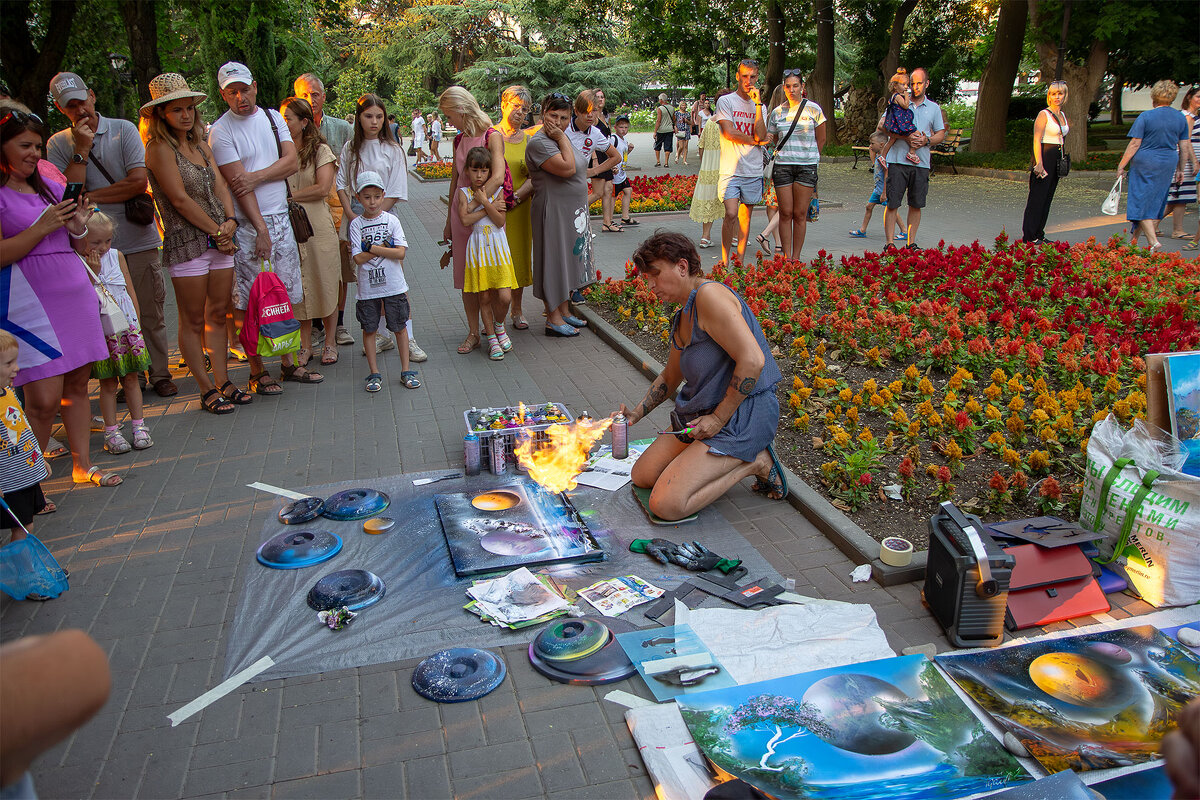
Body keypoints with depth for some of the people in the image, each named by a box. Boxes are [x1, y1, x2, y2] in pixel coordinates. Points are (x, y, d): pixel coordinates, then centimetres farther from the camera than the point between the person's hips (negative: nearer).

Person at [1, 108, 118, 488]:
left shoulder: (51, 189, 17)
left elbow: (79, 248, 23)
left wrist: (78, 227, 2)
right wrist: (42, 227, -17)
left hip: (75, 296, 6)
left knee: (78, 385, 9)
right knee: (44, 399, -10)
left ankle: (83, 465, 20)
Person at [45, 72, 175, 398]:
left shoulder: (123, 130, 3)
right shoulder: (58, 144, 7)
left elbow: (139, 181, -8)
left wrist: (90, 197, -4)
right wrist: (81, 150, -9)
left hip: (138, 240, -1)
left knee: (151, 313, 4)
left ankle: (160, 374, 15)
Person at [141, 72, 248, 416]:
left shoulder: (201, 146, 15)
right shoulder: (159, 149, -7)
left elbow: (221, 186, 9)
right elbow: (180, 199, -13)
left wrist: (230, 221, -8)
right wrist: (217, 230, -10)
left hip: (220, 241, 7)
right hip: (186, 242, -7)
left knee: (218, 314, 11)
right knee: (193, 321, 2)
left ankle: (223, 382, 19)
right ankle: (207, 391, 9)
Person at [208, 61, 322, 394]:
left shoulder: (273, 117, 11)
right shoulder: (220, 131, -6)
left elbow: (291, 161, 1)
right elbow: (236, 183, -12)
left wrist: (256, 176, -13)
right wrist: (261, 229, -17)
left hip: (280, 217, 5)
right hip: (246, 224, -5)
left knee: (286, 295, 9)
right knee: (248, 302, -3)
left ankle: (288, 362, 18)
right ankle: (257, 370, 6)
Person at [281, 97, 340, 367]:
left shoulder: (320, 150, 0)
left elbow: (323, 188, -11)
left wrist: (289, 196, -9)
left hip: (318, 226, -3)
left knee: (324, 286, 3)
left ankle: (330, 342, 17)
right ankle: (305, 345, 16)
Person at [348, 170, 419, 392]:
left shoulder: (391, 220, -1)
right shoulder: (356, 224, -1)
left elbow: (400, 252, -12)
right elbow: (359, 258, -11)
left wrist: (371, 248, -11)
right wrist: (385, 248, -13)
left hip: (394, 285, 0)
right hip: (368, 288, 0)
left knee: (400, 327, 7)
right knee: (369, 329, 6)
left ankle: (406, 371, 17)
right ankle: (374, 373, 17)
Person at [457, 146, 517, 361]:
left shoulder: (496, 191, 4)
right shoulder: (464, 192, 2)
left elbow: (500, 221, -7)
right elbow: (465, 220, -14)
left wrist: (483, 201, -13)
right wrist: (490, 207, -10)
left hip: (497, 246, 1)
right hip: (478, 248, 0)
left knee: (504, 296, -8)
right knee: (484, 296, 3)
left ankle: (499, 325, 23)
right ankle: (492, 338, 18)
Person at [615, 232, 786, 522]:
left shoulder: (709, 295, -17)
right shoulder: (681, 318, 14)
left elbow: (752, 360, -27)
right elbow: (670, 377, 28)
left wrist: (719, 418, -20)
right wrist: (637, 413, 15)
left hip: (743, 414, -10)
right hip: (705, 414, 10)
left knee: (666, 504, -18)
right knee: (642, 476, 12)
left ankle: (754, 462, -1)